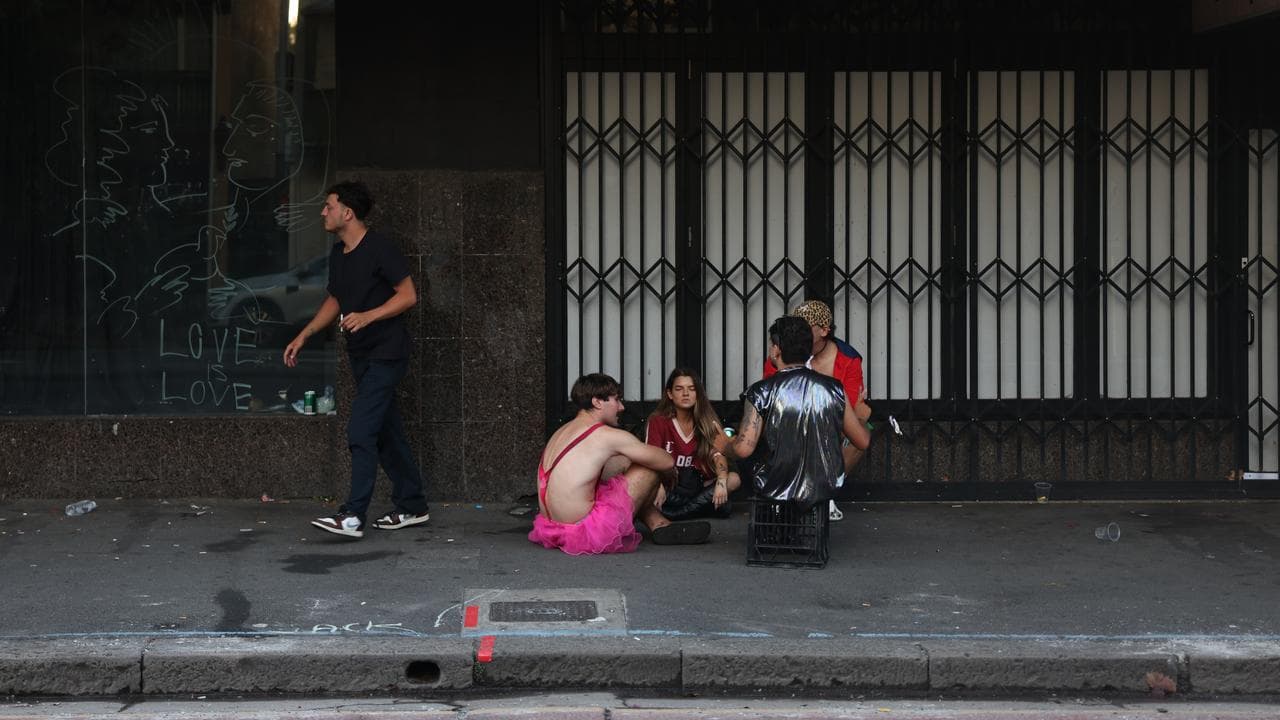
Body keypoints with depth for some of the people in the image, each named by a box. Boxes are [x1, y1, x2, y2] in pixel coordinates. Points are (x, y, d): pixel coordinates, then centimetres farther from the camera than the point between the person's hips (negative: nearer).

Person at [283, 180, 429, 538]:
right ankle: (412, 506, 21)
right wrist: (303, 336, 15)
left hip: (386, 353, -9)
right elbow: (335, 301, 22)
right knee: (387, 432, 12)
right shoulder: (338, 254, 11)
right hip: (361, 355, 9)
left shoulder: (379, 248, -14)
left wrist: (368, 316, -26)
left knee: (361, 432, -14)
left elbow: (409, 295, -15)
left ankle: (352, 516, -16)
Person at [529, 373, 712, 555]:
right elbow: (667, 462, -1)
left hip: (552, 529, 9)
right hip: (584, 533, -9)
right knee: (650, 467, 2)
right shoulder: (609, 436, -11)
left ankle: (659, 525, 29)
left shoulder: (561, 432, 13)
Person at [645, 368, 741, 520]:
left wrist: (721, 482, -29)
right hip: (669, 486, -2)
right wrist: (658, 487, -33)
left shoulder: (708, 422, 5)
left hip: (698, 487, 2)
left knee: (734, 479, -22)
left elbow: (718, 455, -8)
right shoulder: (658, 421, -2)